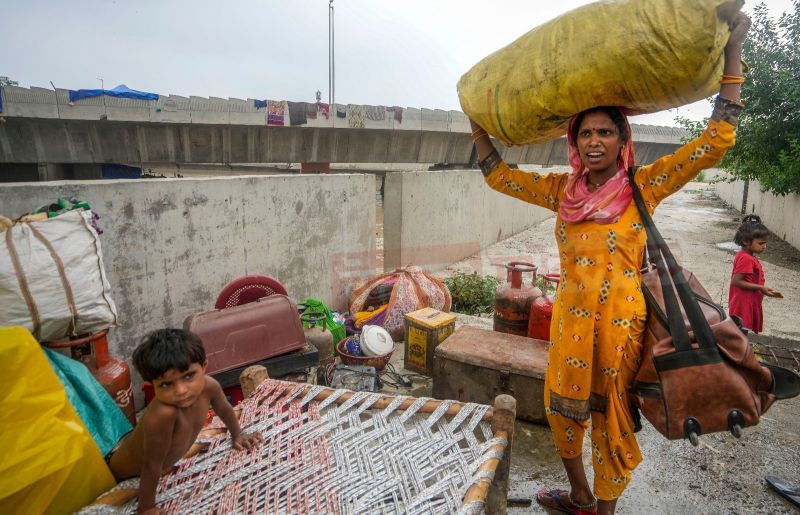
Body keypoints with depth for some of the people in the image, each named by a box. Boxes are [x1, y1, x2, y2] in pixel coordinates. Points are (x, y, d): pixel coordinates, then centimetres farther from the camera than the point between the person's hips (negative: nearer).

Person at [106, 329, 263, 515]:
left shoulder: (209, 386, -29)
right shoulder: (162, 414, -46)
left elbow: (224, 409, -6)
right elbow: (152, 466, -32)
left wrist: (237, 435, 9)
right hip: (126, 469, -4)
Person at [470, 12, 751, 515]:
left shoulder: (643, 186, -3)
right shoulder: (563, 189, 6)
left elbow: (717, 140, -6)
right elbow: (499, 175, 13)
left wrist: (733, 48, -6)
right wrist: (478, 122, 12)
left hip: (621, 322, -4)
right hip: (570, 320, 4)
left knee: (612, 422, 10)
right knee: (562, 408, 18)